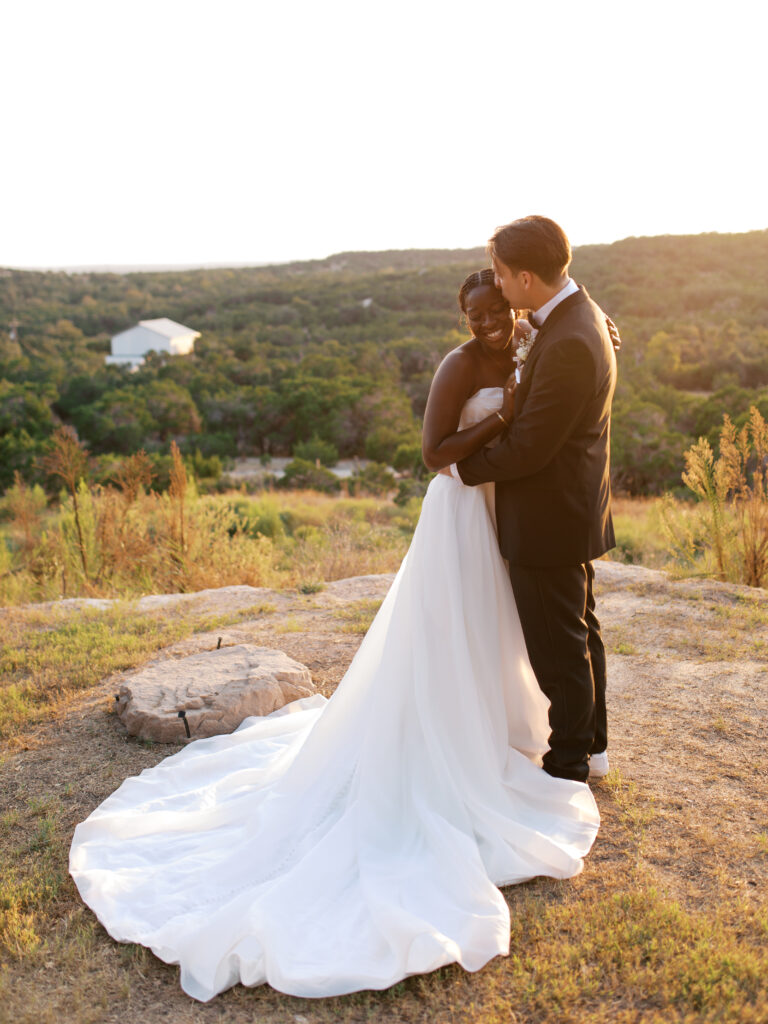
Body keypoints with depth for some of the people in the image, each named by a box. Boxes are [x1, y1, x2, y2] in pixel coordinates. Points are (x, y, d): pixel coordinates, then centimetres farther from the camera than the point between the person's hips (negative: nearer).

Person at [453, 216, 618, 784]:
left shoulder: (569, 345, -28)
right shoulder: (585, 314, 4)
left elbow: (528, 449, -25)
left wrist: (465, 466, -9)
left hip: (549, 521, -10)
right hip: (576, 509, 10)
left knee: (558, 648, 5)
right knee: (580, 633, 22)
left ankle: (570, 764, 24)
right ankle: (592, 745, 39)